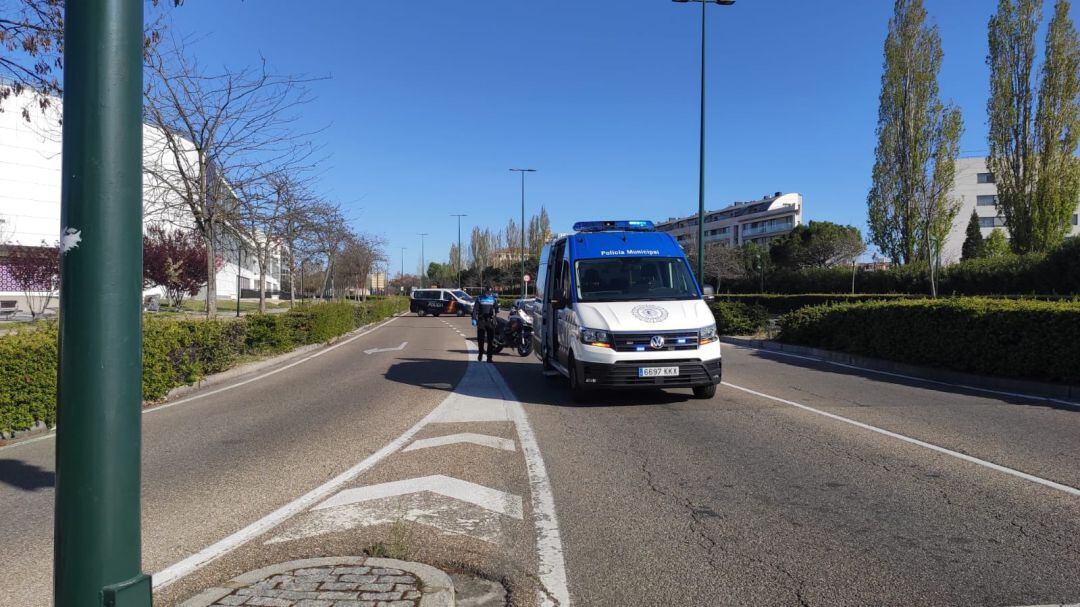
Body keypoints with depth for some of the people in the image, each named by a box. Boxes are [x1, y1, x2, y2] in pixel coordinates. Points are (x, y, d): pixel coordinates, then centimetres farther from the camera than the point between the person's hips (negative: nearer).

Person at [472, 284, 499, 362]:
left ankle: (489, 357, 0)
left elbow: (496, 309, 11)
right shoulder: (480, 298, 1)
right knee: (480, 339, 5)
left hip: (491, 321, 1)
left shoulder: (494, 298, 6)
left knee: (490, 340, -3)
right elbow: (475, 309, 0)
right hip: (481, 321, -1)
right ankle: (480, 354, 25)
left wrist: (496, 319, 5)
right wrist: (474, 319, -7)